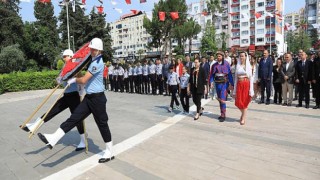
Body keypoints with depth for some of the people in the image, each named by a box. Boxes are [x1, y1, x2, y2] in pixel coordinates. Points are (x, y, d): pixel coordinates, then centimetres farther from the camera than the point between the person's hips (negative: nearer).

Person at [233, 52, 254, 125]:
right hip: (239, 84, 2)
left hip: (246, 84, -2)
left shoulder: (248, 66, 1)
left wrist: (251, 89, -9)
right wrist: (235, 89, 6)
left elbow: (251, 78, -2)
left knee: (245, 101, 0)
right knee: (238, 102, 0)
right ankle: (243, 113, 29)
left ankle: (243, 118, 11)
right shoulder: (238, 66, 9)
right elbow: (236, 77, 9)